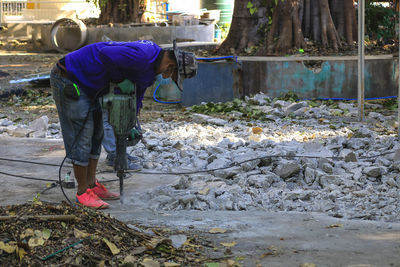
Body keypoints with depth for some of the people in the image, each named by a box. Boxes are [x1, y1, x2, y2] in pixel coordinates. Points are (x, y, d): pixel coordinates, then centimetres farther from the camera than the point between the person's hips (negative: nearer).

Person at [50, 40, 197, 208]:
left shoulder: (151, 66, 6)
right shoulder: (142, 56, -27)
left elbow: (136, 93, 16)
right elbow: (105, 53, -33)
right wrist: (120, 80, -20)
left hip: (86, 86, 10)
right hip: (68, 79, -10)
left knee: (96, 133, 14)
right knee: (82, 137, -6)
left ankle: (92, 185, 23)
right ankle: (83, 193, 4)